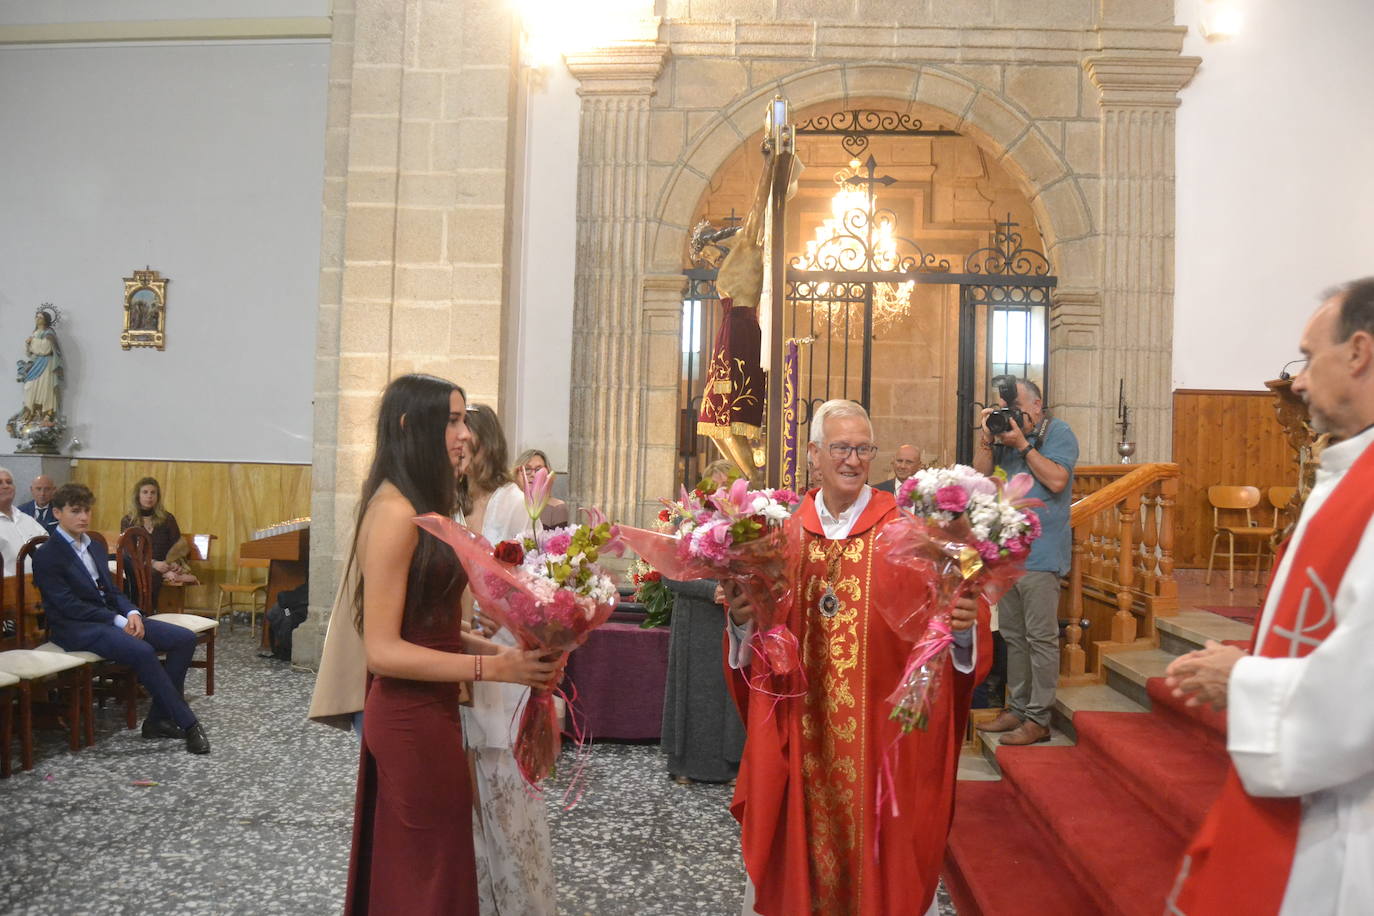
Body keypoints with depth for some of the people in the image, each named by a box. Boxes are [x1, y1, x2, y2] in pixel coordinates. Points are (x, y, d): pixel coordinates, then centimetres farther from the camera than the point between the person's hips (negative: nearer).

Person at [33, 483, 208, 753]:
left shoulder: (92, 546, 18)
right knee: (142, 651, -34)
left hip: (110, 617, 8)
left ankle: (158, 719, -7)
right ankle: (188, 723, -25)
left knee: (184, 638, -10)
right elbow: (69, 605, -14)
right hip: (76, 628, -8)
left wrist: (132, 614, -5)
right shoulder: (46, 556, -6)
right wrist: (119, 621, -19)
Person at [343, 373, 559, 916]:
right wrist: (494, 667, -21)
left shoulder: (421, 506, 10)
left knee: (404, 869, 21)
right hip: (413, 718, -9)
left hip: (422, 711, 9)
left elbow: (426, 625, 8)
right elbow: (383, 650, -21)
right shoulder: (395, 511, -19)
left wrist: (497, 649, -3)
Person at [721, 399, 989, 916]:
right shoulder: (785, 532, 3)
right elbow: (759, 632, 3)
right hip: (802, 727, 3)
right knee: (804, 841, 14)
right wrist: (743, 620, -18)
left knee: (872, 833, 11)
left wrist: (963, 627, -34)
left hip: (877, 724, -2)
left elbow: (940, 613, -13)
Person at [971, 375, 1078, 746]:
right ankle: (1017, 708, 23)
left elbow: (1057, 480, -16)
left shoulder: (1058, 432, -3)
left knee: (1041, 638, -3)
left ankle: (1038, 719, 2)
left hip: (1040, 554, -7)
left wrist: (1023, 444, -13)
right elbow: (980, 473, 9)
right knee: (1013, 635, 13)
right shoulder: (1006, 433, 13)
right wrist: (987, 436, -2)